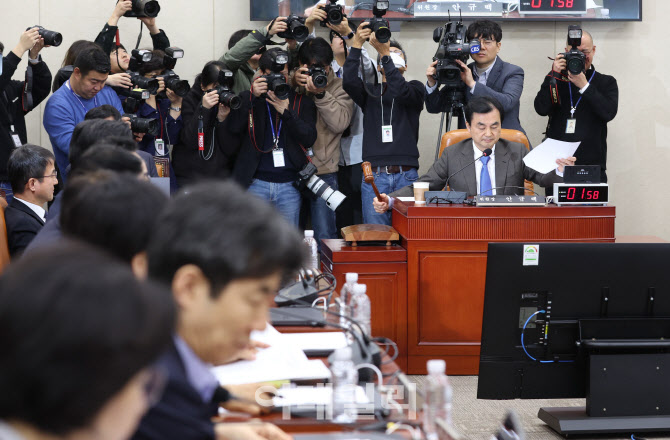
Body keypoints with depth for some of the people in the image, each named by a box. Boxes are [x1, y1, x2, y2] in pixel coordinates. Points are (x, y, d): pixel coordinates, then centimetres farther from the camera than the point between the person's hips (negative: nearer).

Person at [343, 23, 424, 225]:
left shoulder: (415, 89, 12)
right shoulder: (370, 91, 16)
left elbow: (401, 91, -11)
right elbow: (349, 81, -6)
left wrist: (385, 52, -18)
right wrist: (356, 46, -13)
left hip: (406, 175, -1)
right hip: (374, 176, 1)